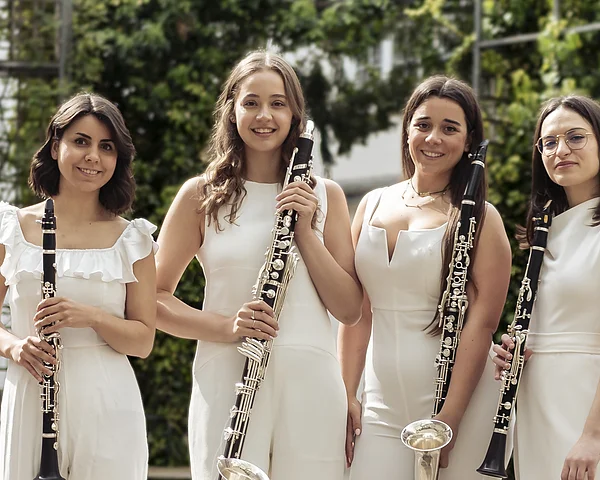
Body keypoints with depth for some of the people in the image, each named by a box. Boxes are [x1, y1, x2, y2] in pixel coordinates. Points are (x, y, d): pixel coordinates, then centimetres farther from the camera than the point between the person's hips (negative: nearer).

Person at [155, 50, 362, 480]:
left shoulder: (324, 196, 9)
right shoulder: (201, 196, 4)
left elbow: (349, 310, 4)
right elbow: (155, 299, 3)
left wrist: (305, 231, -7)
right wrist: (227, 327, -13)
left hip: (311, 384, 2)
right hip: (227, 383, -2)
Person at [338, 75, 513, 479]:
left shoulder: (479, 218, -2)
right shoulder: (373, 205, 11)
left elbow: (481, 323, -9)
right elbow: (357, 310, 9)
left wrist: (449, 419, -16)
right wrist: (347, 395, 1)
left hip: (458, 398, -3)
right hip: (382, 403, 3)